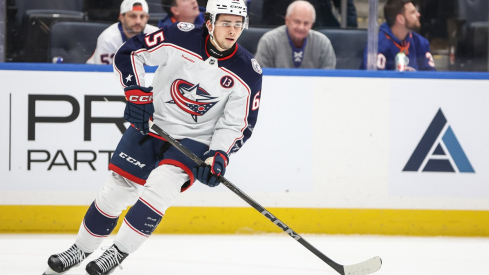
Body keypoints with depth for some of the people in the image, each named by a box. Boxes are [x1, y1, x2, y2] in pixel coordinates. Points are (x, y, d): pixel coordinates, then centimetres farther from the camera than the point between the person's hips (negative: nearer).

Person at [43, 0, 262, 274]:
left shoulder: (248, 72, -15)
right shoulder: (181, 37, -16)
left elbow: (238, 125, -8)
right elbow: (129, 53, -6)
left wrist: (218, 155, -22)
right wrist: (136, 93, -14)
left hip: (195, 140, -1)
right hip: (151, 124, 1)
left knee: (161, 184, -25)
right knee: (118, 188, 3)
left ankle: (119, 252, -14)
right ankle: (82, 248, 24)